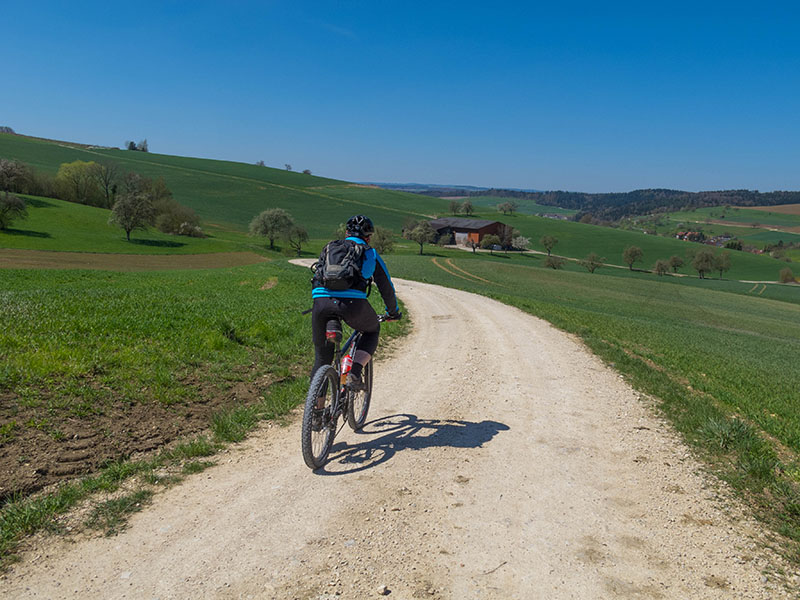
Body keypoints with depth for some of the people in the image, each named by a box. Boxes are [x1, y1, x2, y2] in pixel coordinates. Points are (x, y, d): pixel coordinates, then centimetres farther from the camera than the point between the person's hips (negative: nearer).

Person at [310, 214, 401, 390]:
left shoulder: (329, 248, 30)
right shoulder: (370, 254, 22)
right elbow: (386, 287, 28)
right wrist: (393, 312, 45)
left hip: (321, 301, 3)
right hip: (352, 303, -2)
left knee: (322, 357, 18)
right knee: (372, 330, 28)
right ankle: (354, 374, 9)